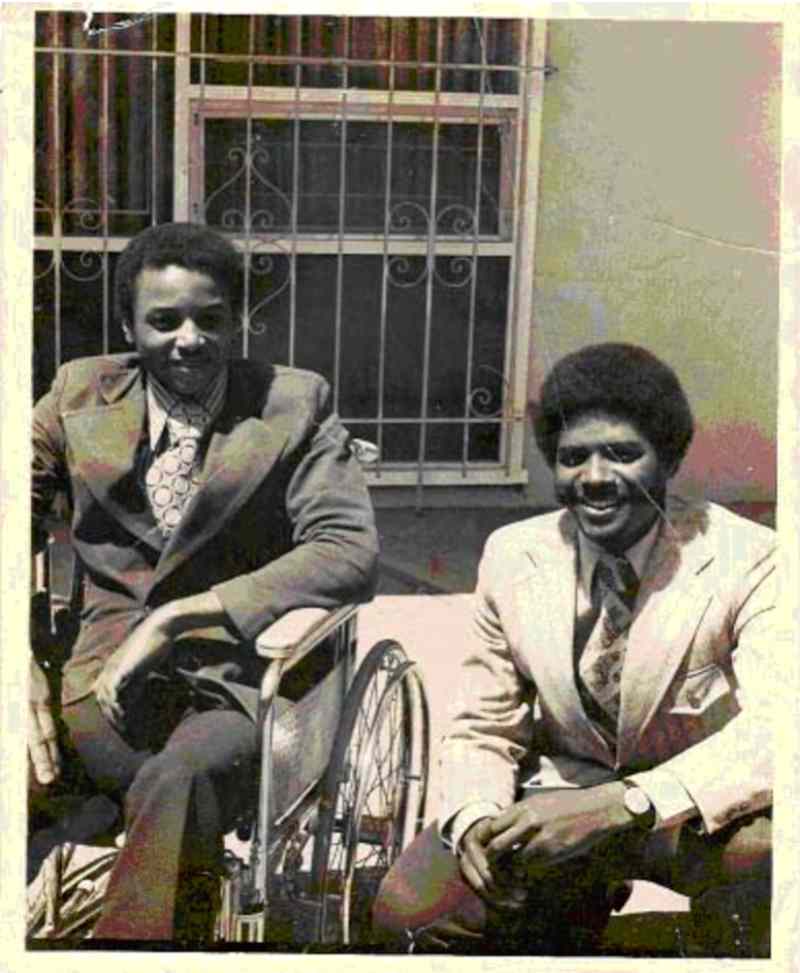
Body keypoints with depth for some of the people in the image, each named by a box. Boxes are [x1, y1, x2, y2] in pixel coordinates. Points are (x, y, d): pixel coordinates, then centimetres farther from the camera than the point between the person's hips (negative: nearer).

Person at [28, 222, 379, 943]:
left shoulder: (294, 404, 5)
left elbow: (350, 553, -8)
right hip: (107, 683, 2)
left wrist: (177, 619, -14)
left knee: (173, 788, -35)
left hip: (237, 685, -2)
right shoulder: (80, 393, 12)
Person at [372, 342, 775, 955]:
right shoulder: (511, 556, -2)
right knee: (409, 915, -19)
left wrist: (622, 804, -41)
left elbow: (774, 726, -28)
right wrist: (474, 819, -21)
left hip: (699, 809, -3)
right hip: (560, 795, 4)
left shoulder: (748, 560, -14)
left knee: (765, 850, -38)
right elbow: (483, 731, 4)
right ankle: (576, 912, 9)